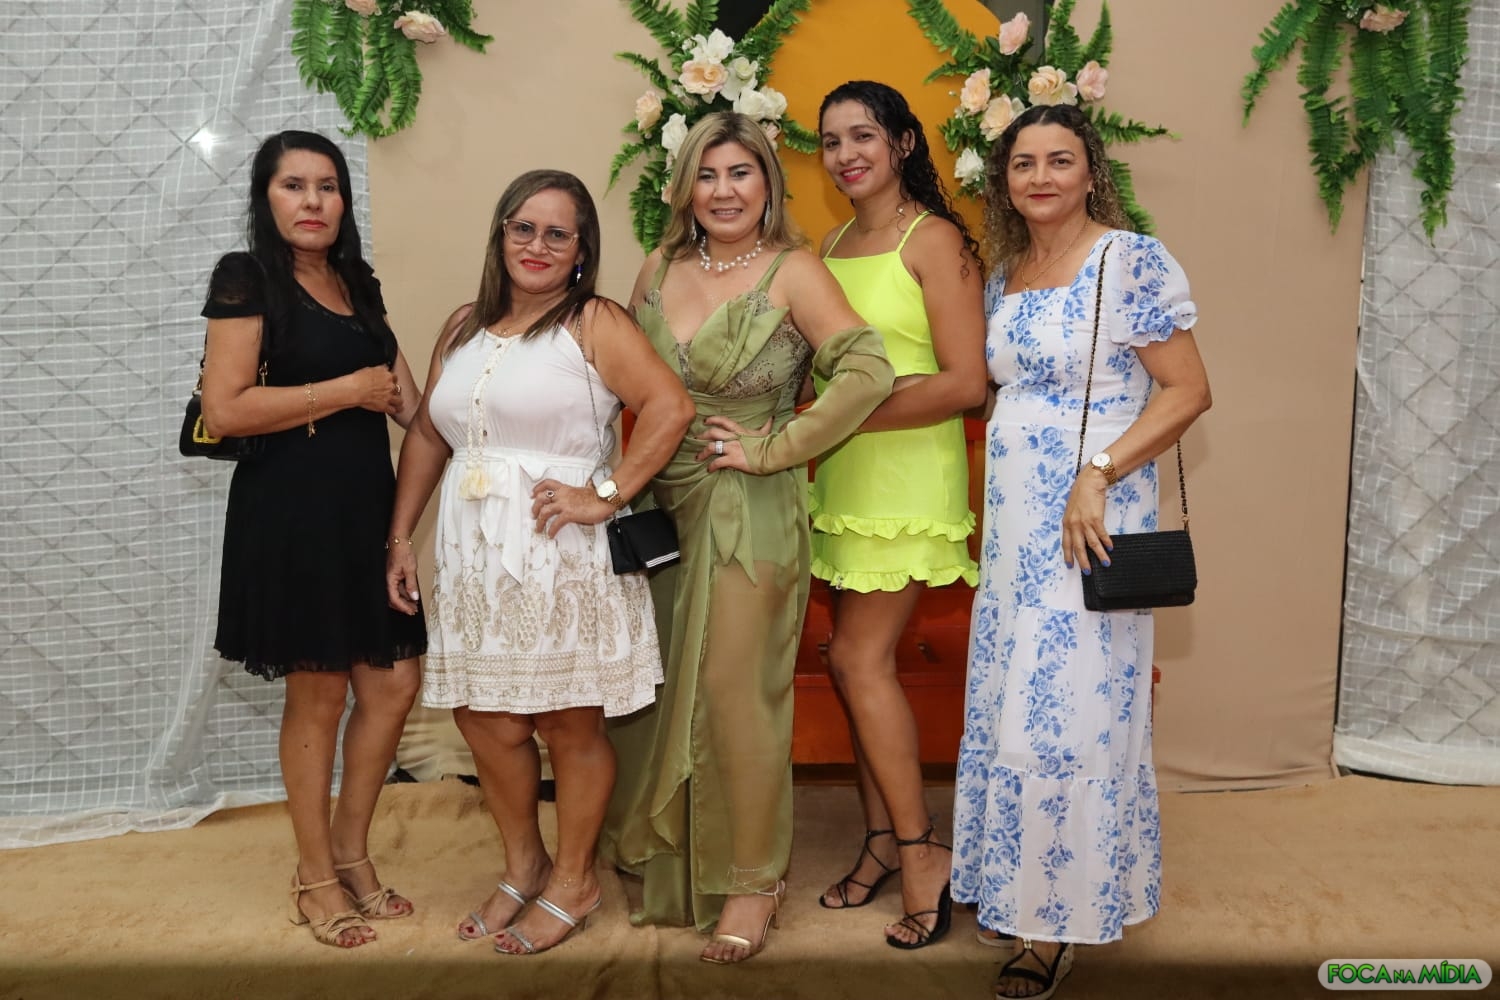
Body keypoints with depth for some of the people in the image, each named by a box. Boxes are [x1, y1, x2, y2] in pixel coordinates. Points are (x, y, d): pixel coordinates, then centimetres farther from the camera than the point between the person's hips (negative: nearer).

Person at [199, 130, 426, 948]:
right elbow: (224, 409, -16)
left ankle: (351, 855, 27)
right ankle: (316, 878, 21)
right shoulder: (246, 278, -6)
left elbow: (402, 396, 19)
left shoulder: (357, 283, 14)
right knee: (317, 695, 3)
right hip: (292, 511, -7)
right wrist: (349, 390, -13)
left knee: (393, 685, 7)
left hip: (367, 505, 7)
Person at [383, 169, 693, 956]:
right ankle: (523, 864, 32)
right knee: (484, 718, 9)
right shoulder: (464, 327, 14)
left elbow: (670, 407, -16)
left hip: (562, 558, -5)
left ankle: (572, 883, 25)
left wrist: (606, 494, -19)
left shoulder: (595, 324, -4)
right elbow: (426, 435, 17)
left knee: (569, 725, 5)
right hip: (474, 556, 6)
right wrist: (400, 537, 13)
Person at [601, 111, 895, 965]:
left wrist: (773, 449, -15)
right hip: (662, 506, 5)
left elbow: (868, 373, -18)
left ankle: (752, 881, 17)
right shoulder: (659, 272, 9)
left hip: (751, 514, -5)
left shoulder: (793, 273, -6)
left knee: (734, 691, -1)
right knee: (657, 686, 11)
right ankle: (662, 858, 32)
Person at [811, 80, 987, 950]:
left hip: (907, 474, -6)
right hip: (845, 476, 7)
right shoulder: (833, 245, 14)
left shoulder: (935, 240, -7)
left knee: (860, 658, -6)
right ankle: (885, 842, 22)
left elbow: (966, 382, -14)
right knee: (862, 661, 8)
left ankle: (922, 852, 9)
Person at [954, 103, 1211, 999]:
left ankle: (1062, 917, 13)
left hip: (1087, 525, -7)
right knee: (1011, 705, 12)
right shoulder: (1004, 273, 11)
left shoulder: (1133, 261, -9)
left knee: (1067, 712, -2)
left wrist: (1095, 478, -20)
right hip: (1011, 525, 7)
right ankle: (1018, 884, 29)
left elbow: (1188, 390, -12)